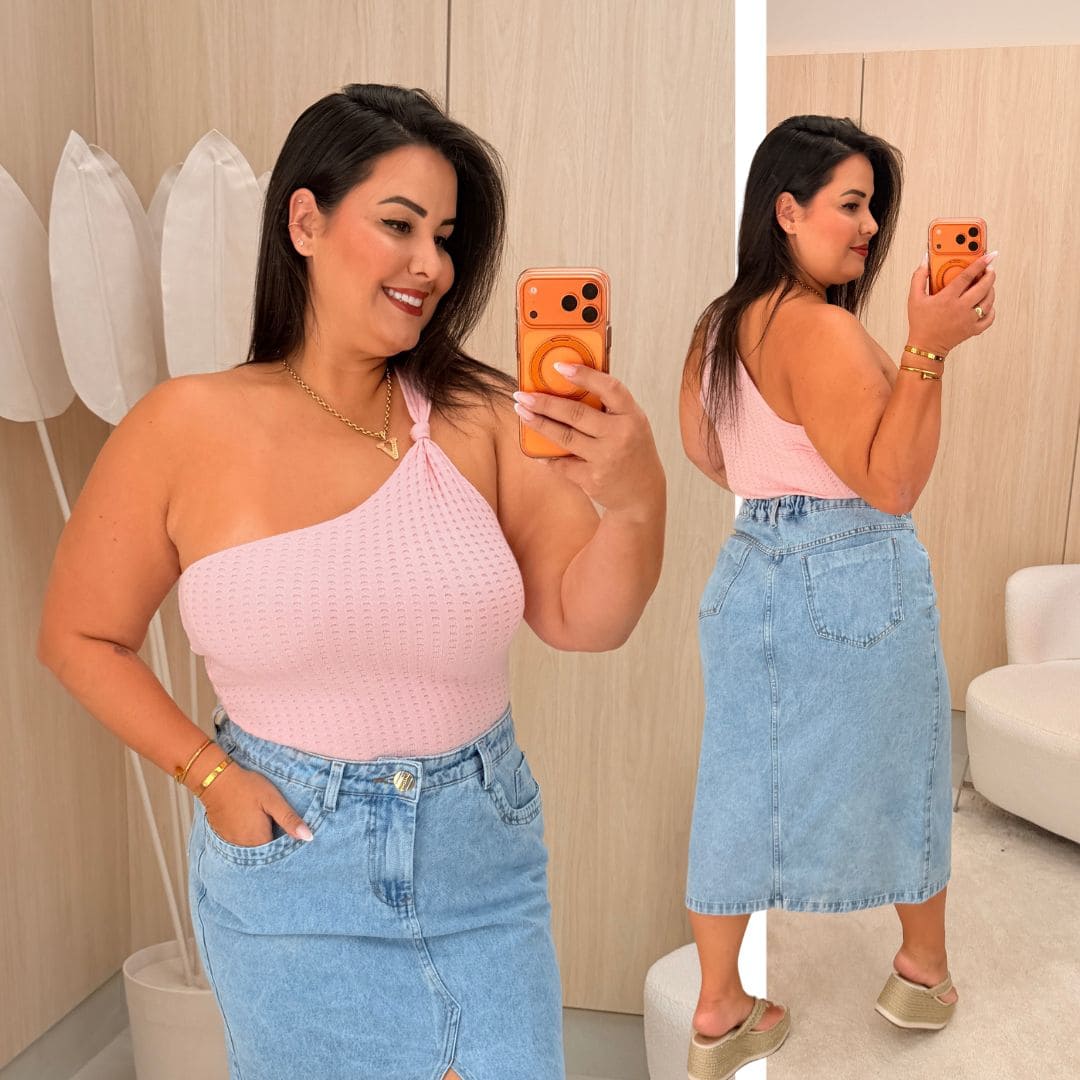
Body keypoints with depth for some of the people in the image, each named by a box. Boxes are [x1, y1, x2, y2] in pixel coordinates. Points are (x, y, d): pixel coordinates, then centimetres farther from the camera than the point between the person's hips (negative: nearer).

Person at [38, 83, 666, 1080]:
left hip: (485, 855, 2)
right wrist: (211, 777, -9)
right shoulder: (187, 429, -12)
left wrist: (638, 502, -28)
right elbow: (82, 637, 0)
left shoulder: (479, 418, -9)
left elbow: (584, 619, -10)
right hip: (291, 862, -1)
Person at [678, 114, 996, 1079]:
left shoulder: (719, 324, 7)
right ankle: (924, 970, 38)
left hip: (749, 567, 7)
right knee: (896, 772, 15)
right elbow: (890, 483, -22)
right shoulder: (821, 329, -19)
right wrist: (928, 347, -26)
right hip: (850, 581, -7)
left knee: (742, 781, 12)